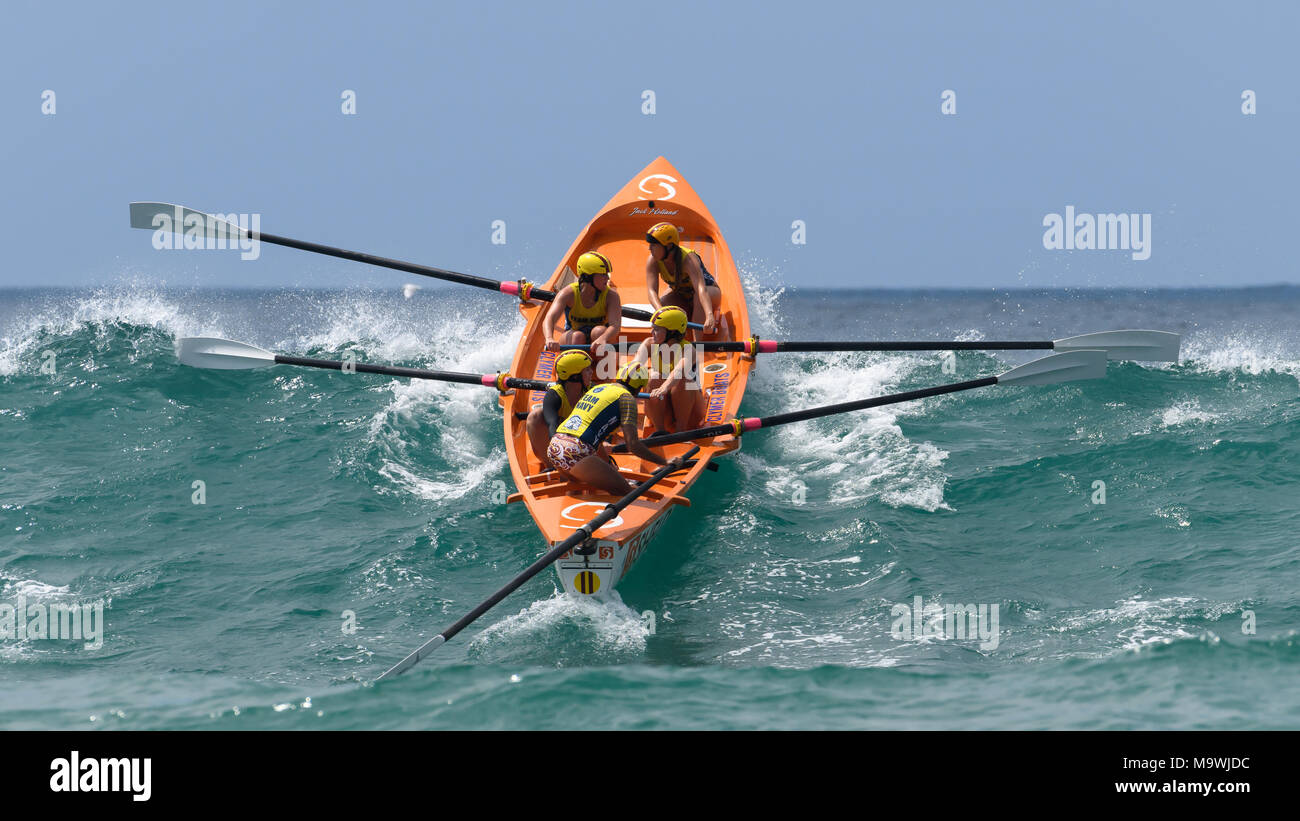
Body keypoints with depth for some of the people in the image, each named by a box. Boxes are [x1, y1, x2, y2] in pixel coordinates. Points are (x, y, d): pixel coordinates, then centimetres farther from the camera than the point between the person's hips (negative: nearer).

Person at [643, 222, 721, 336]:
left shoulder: (688, 259, -35)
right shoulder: (652, 261, -21)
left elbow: (701, 289, -49)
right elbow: (652, 290, -30)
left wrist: (709, 316, -65)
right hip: (680, 296, 4)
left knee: (699, 296, -38)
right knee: (663, 302, -28)